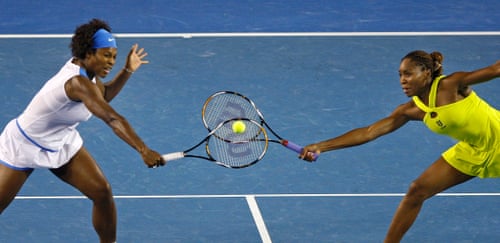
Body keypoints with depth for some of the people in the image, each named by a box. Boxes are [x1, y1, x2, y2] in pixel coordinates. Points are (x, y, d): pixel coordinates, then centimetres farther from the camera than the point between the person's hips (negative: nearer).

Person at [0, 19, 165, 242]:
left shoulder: (85, 69, -8)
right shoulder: (78, 82, -35)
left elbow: (103, 95, 15)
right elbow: (112, 119, -46)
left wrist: (127, 70, 4)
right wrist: (144, 151, -53)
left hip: (62, 143, 8)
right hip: (24, 146, -8)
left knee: (102, 192, -6)